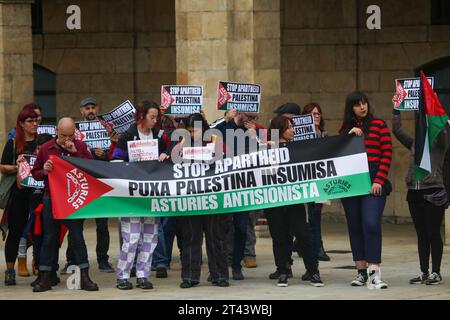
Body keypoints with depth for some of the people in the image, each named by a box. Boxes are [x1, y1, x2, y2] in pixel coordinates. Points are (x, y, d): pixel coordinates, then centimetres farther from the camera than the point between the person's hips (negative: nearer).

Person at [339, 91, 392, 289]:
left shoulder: (379, 125, 3)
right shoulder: (345, 129, 14)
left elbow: (387, 154, -1)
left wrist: (379, 181, -10)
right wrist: (349, 136, -4)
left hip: (373, 181, -4)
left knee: (371, 224, -16)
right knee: (355, 227, 6)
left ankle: (373, 273, -20)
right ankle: (361, 271, 13)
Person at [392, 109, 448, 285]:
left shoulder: (439, 142, 1)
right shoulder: (415, 143, 15)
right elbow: (397, 130, 10)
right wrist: (396, 109, 4)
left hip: (432, 193, -5)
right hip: (414, 193, 5)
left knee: (433, 234, -2)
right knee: (421, 235, 9)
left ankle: (436, 272, 4)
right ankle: (424, 272, 13)